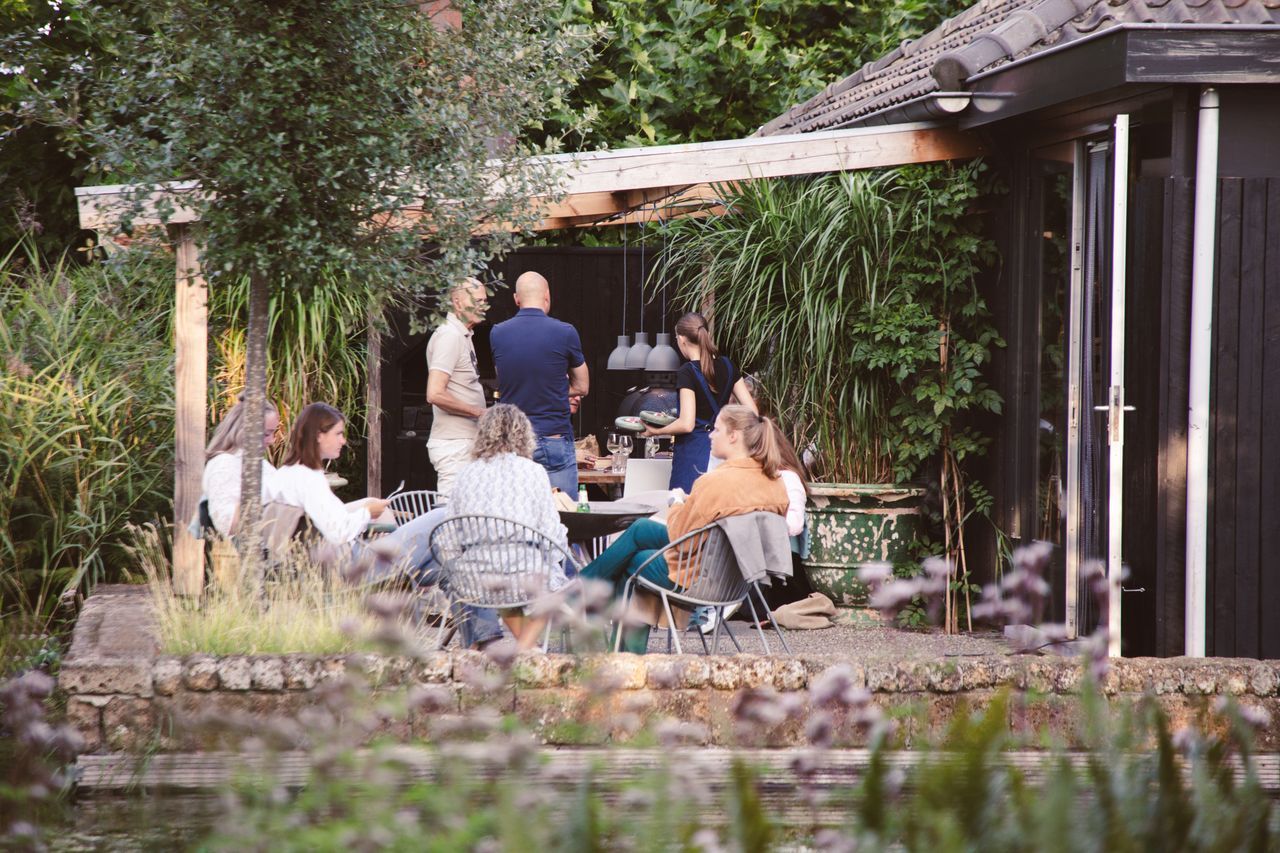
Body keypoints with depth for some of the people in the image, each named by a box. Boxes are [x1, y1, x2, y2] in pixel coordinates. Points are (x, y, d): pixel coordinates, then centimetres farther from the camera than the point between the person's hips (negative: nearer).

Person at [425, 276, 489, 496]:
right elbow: (435, 394, -23)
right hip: (454, 445, -10)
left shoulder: (463, 336, 18)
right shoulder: (449, 336, -14)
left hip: (466, 442, 10)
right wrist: (479, 413, -16)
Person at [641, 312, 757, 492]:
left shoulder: (687, 372, -11)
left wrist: (656, 431, -2)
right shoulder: (727, 366, 7)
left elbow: (686, 424, -16)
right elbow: (752, 412, 6)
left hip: (694, 450, -6)